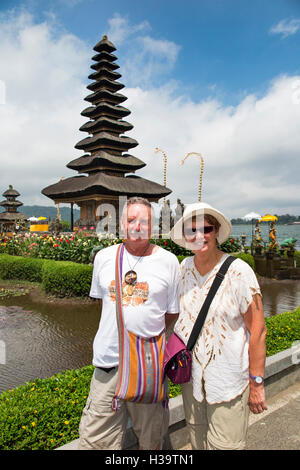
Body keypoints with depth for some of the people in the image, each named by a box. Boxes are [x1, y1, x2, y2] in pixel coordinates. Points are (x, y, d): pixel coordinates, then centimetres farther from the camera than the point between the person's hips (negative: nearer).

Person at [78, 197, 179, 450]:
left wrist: (149, 333, -4)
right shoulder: (104, 257, 2)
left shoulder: (168, 261, -5)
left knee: (150, 437, 19)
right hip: (108, 360, 2)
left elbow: (174, 311, 2)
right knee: (96, 437, 11)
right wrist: (116, 330, 8)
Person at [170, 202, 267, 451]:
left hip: (228, 379, -4)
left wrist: (257, 383, -12)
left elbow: (258, 330, -14)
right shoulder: (184, 268, -2)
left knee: (225, 444, 8)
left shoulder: (238, 271, -17)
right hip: (191, 373, 5)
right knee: (197, 439, 21)